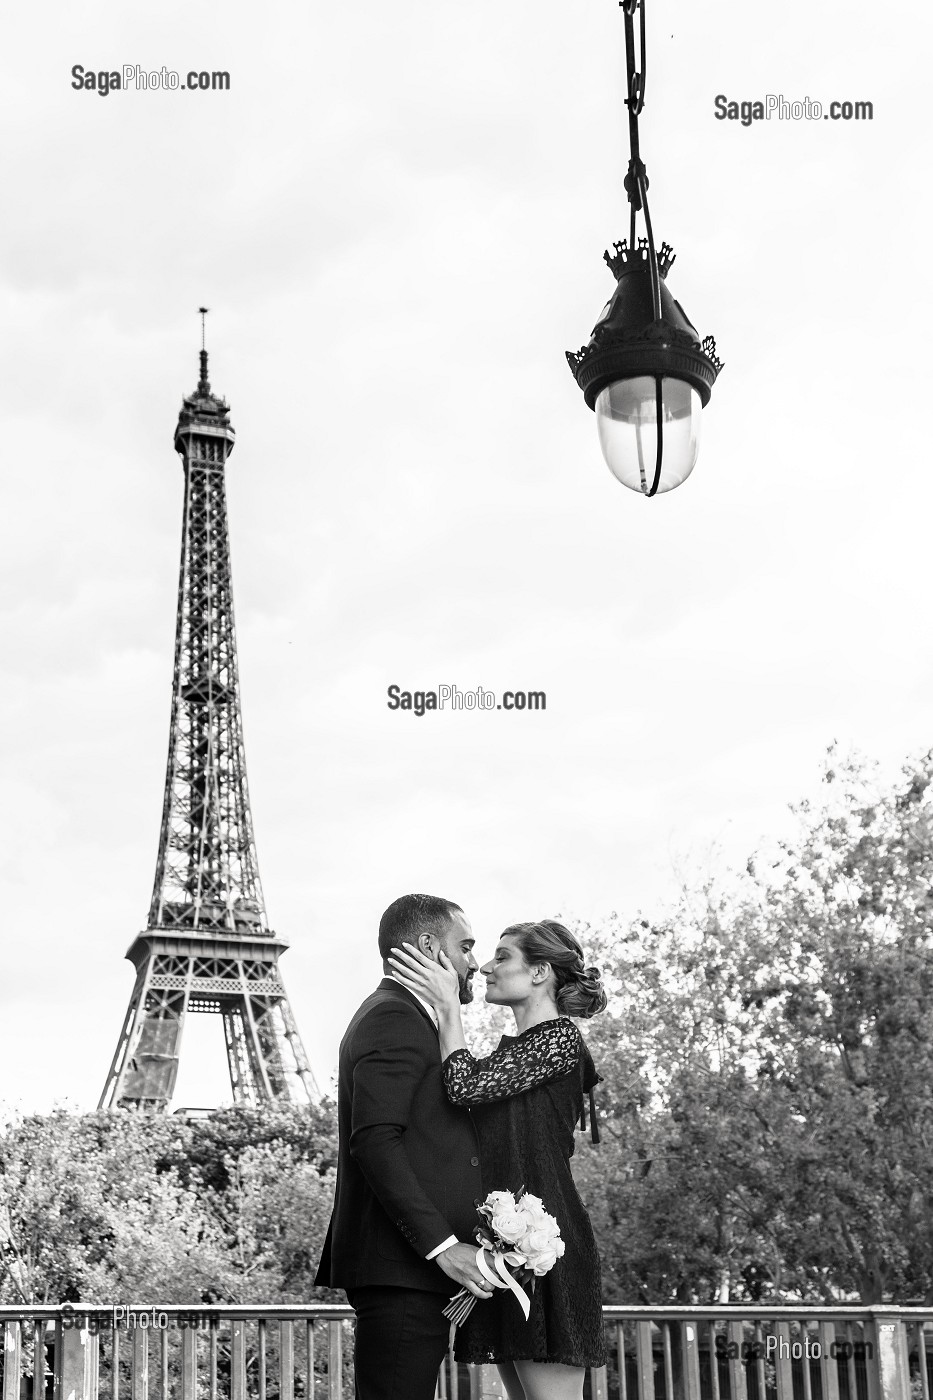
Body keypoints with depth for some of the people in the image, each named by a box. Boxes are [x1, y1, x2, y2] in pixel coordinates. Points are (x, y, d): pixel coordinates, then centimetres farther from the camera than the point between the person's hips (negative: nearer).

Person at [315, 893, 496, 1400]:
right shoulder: (394, 1018, -8)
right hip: (402, 1268, -10)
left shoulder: (399, 1017, 25)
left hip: (415, 1267, 10)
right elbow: (374, 1141, -18)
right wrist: (443, 1244, -21)